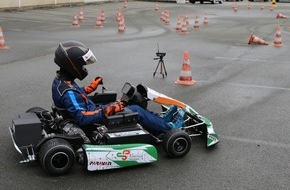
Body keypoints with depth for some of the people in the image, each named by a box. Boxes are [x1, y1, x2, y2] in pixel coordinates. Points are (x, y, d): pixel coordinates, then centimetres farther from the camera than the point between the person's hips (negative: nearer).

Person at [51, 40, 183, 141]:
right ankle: (168, 128, 14)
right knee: (136, 110, -3)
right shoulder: (69, 92, -32)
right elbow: (83, 119, -36)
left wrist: (91, 87, 13)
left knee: (129, 105, 16)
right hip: (96, 123, -10)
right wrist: (109, 110, -34)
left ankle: (160, 120, 25)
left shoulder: (60, 80, -2)